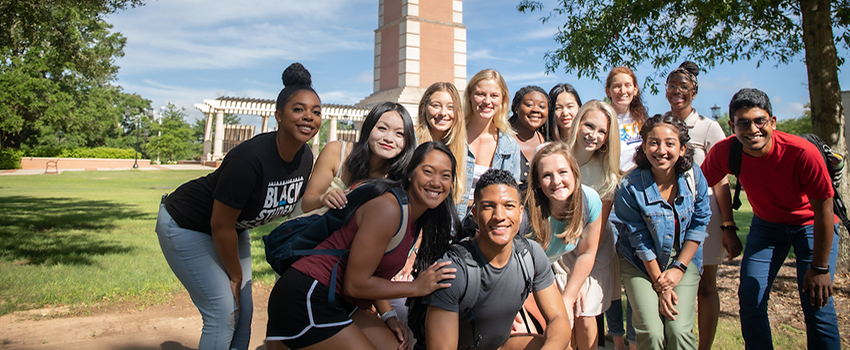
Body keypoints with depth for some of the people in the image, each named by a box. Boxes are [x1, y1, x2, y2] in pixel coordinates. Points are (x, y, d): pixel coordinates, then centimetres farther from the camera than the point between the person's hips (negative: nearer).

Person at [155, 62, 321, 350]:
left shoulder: (305, 158, -11)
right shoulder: (251, 158, -33)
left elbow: (293, 203, 6)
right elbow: (220, 225, -24)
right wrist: (236, 276, -12)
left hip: (233, 229, 7)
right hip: (186, 227, -7)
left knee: (244, 311, 8)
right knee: (224, 314, -8)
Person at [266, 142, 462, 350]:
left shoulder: (417, 220, 7)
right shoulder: (387, 209, -21)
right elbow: (355, 284, -20)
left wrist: (388, 316, 2)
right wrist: (416, 287, -13)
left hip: (340, 303, 9)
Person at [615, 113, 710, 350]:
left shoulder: (694, 176, -11)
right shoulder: (629, 188, -19)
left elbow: (699, 224, -1)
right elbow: (640, 241, -12)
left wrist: (679, 268, -7)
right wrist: (660, 285, -10)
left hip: (684, 259, 2)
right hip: (641, 263, -2)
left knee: (679, 330, -13)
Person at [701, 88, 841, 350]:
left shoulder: (803, 153, -31)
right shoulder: (725, 151, -23)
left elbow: (824, 211, -21)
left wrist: (820, 267, -16)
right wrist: (727, 228, -6)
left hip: (811, 225, -3)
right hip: (766, 224, 3)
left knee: (816, 304, -10)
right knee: (750, 299, -2)